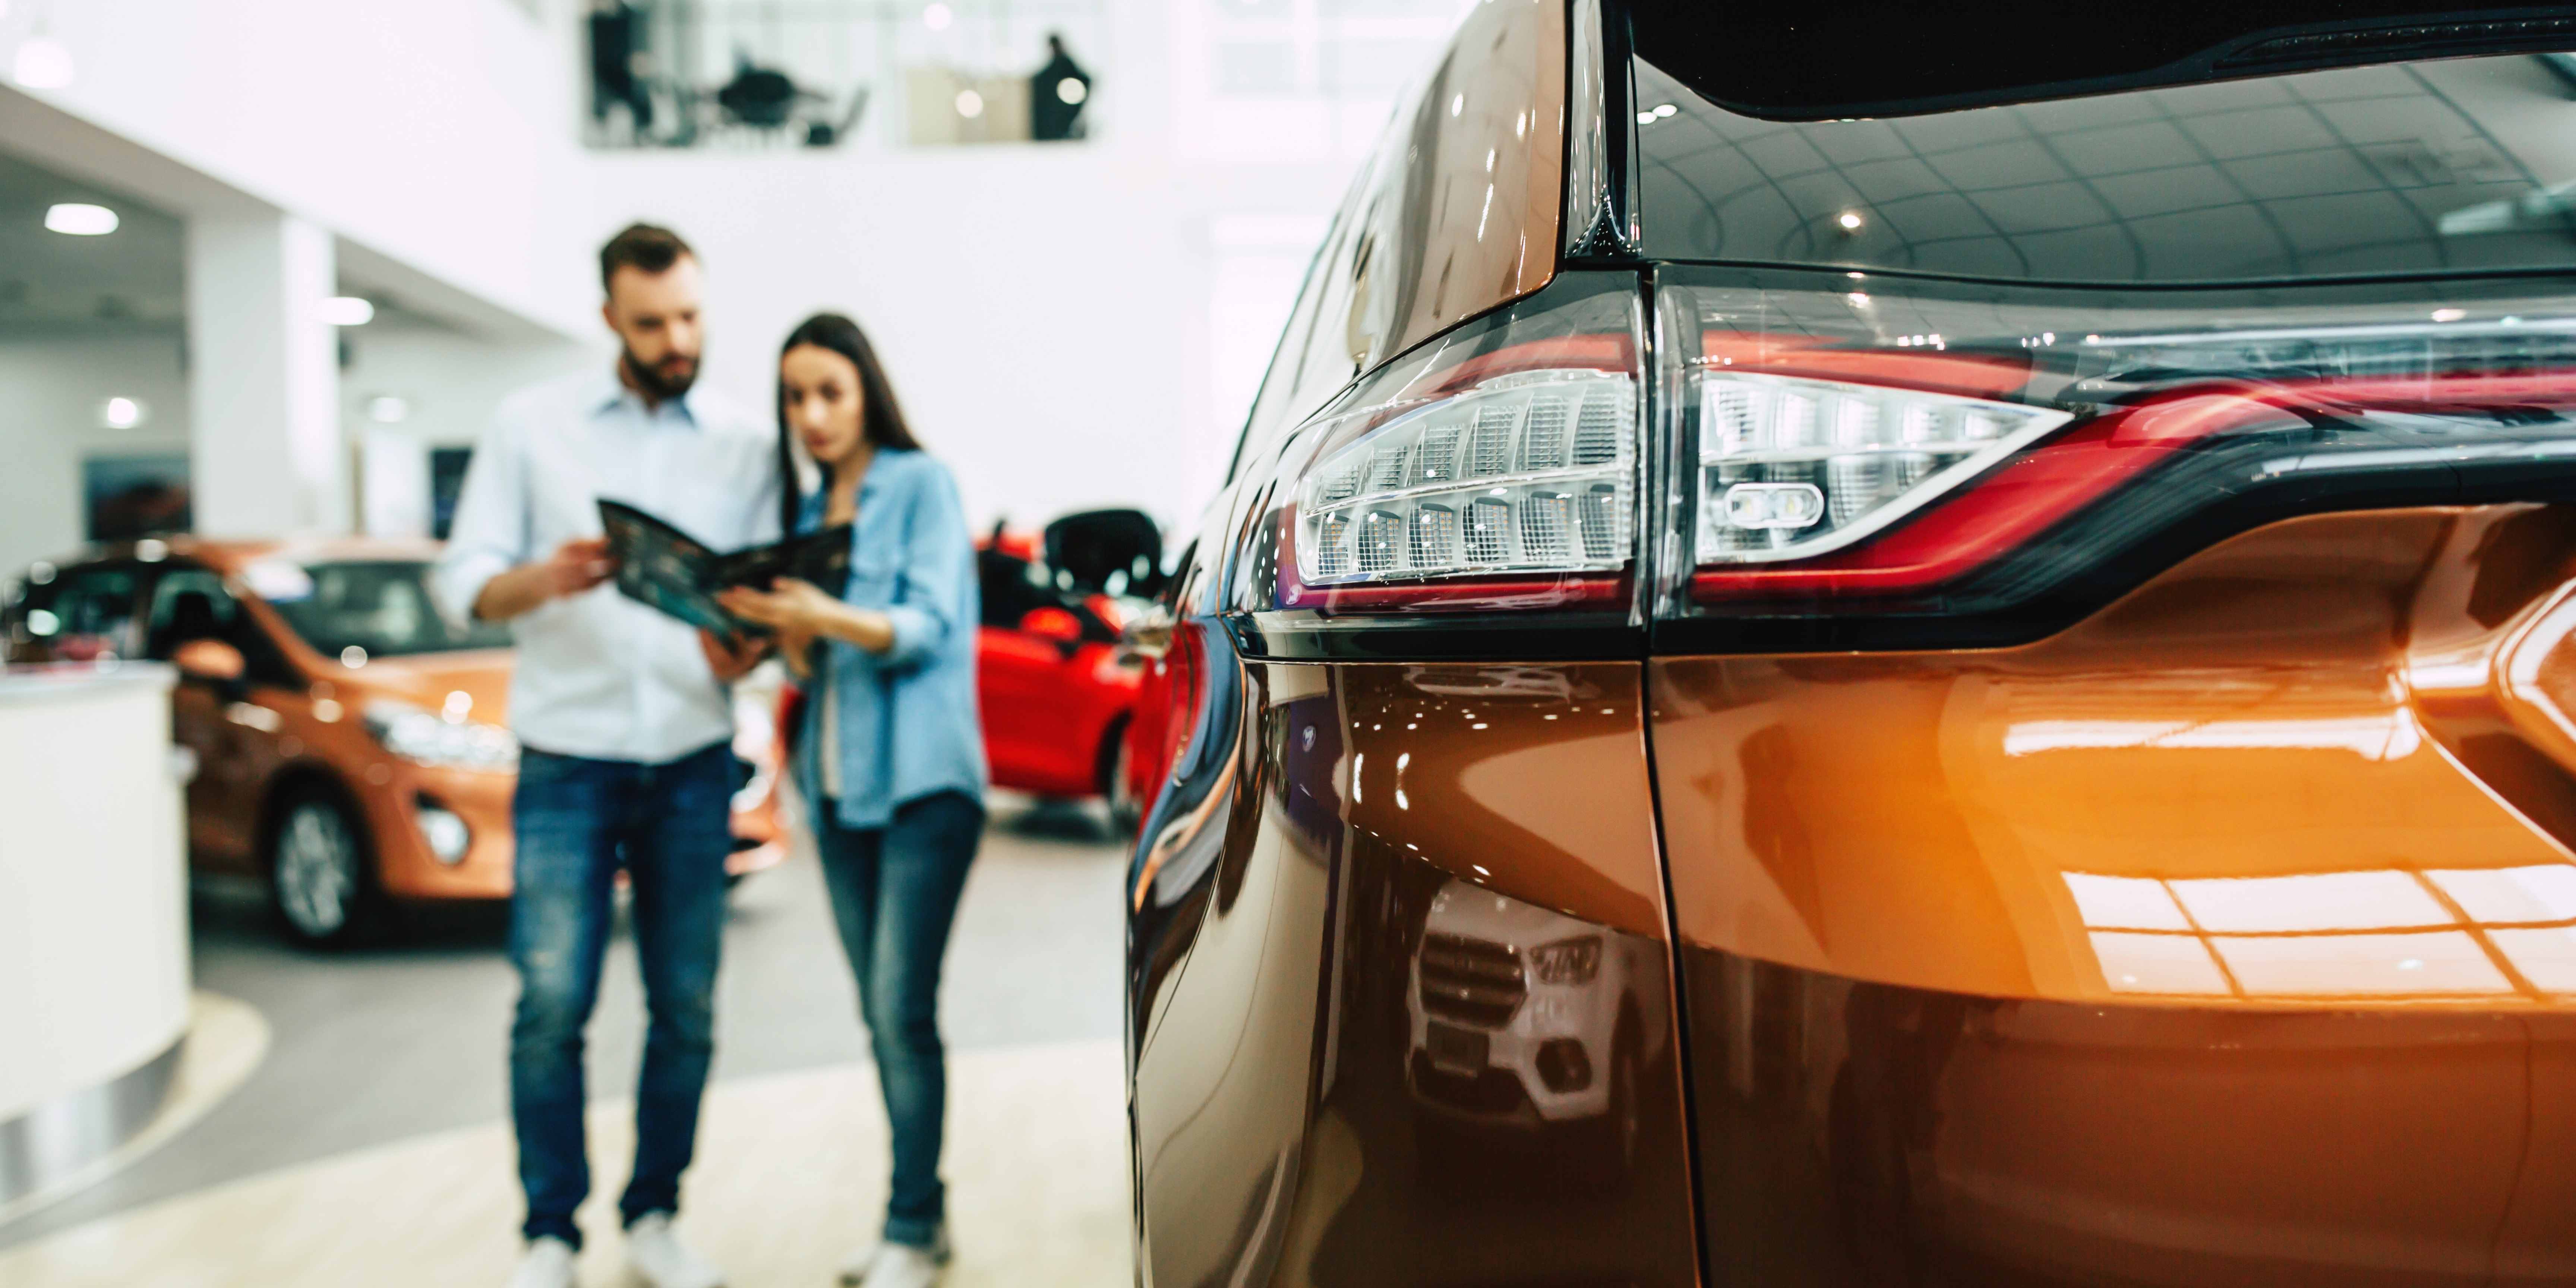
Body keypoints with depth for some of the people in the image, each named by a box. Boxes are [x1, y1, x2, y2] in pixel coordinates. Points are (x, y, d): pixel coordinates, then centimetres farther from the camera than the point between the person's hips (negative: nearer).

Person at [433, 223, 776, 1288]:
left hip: (693, 767, 2)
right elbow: (461, 581, 1)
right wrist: (541, 580, -21)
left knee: (687, 1006, 4)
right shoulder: (532, 427, 4)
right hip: (566, 761, -1)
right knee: (552, 1003, -6)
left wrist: (746, 648, -14)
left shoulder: (746, 446, 8)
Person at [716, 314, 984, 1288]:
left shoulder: (921, 484, -2)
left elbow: (928, 625, -13)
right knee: (878, 1013, 8)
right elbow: (815, 663, 15)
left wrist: (829, 618, -29)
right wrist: (790, 640, -7)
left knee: (903, 1010, -9)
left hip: (921, 778, -6)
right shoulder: (808, 513, 15)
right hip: (838, 783, 6)